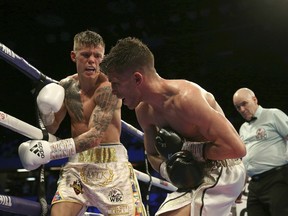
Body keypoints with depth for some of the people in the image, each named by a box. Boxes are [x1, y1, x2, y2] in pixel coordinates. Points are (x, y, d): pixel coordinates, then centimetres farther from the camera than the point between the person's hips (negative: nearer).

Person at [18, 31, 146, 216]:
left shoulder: (108, 87, -14)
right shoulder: (66, 86, 6)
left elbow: (96, 135, -23)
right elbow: (52, 129, 16)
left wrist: (51, 150, -29)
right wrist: (46, 111, -7)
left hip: (111, 161, -4)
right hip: (78, 163, 5)